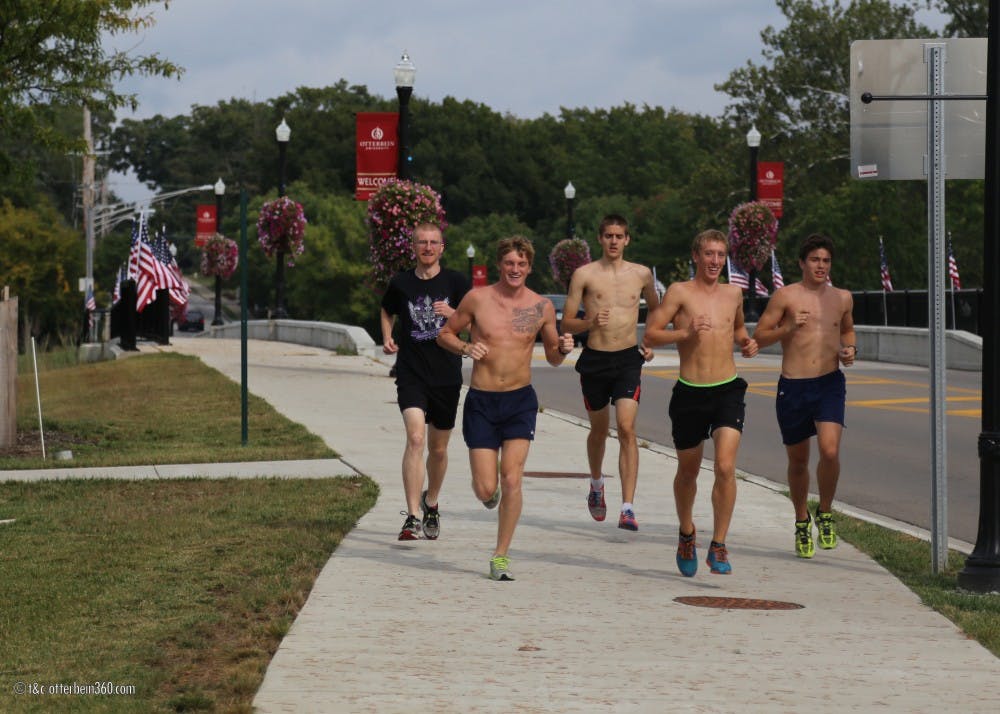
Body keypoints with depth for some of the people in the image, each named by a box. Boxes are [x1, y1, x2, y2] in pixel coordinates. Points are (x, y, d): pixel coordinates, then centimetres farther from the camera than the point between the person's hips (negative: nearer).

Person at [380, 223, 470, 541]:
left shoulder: (456, 282, 1)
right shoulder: (401, 283, 3)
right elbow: (387, 312, 23)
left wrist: (452, 313, -17)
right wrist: (387, 338, 5)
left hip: (447, 375, 1)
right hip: (411, 374, -1)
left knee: (438, 449, 12)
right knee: (415, 437, -20)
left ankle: (431, 503, 39)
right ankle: (412, 518, -21)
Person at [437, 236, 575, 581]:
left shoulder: (542, 307, 1)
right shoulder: (477, 299, -3)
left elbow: (552, 358, 13)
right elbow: (444, 334, 8)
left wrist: (563, 349, -11)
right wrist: (465, 348, -13)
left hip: (520, 401, 0)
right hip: (481, 401, 0)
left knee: (512, 480, -11)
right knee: (486, 488, -5)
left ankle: (501, 555, 2)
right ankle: (488, 490, 35)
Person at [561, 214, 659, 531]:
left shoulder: (641, 274, 6)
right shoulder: (584, 275, -1)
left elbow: (655, 309, 26)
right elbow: (566, 322, 0)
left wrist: (652, 343, 13)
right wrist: (590, 323, -20)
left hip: (628, 359, 0)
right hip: (594, 359, 0)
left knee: (627, 428, -15)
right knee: (599, 429, 15)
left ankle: (627, 508, -19)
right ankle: (596, 485, 45)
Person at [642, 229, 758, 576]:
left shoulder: (733, 293, 11)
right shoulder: (679, 292, -2)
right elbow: (650, 336, -6)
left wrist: (746, 342, 9)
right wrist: (685, 333, -20)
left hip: (728, 391, 2)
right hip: (690, 392, -2)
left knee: (726, 467, -16)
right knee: (688, 471, 13)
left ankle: (718, 547, -9)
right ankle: (687, 534, 38)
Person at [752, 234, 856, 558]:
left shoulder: (842, 298, 9)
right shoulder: (786, 296, -2)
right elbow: (758, 337, -2)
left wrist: (850, 349, 7)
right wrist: (788, 328, -18)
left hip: (830, 384, 1)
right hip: (793, 386, -1)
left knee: (830, 450, -20)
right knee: (798, 461, 10)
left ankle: (825, 513, 4)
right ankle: (802, 523, 32)